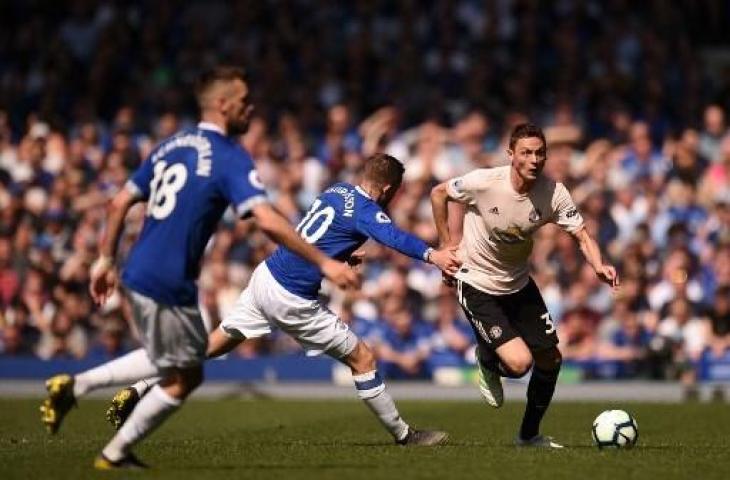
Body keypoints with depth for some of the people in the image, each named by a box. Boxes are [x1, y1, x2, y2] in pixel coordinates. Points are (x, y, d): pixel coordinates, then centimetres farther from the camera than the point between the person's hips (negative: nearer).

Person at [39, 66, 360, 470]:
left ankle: (73, 386, 16)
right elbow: (268, 222, -23)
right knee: (184, 379, 10)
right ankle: (115, 455, 20)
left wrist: (106, 260, 22)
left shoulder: (171, 146, 12)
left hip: (138, 273, 8)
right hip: (168, 285, -8)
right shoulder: (228, 157, -13)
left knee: (166, 362, 26)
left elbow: (120, 203, 15)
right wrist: (322, 262, -19)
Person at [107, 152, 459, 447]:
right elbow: (393, 236, -33)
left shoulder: (337, 191, 12)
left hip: (265, 274, 8)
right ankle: (404, 436, 10)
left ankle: (137, 392, 9)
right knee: (362, 358, 3)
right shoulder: (365, 211, -13)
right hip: (291, 299, -8)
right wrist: (431, 255, -47)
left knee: (213, 345, 14)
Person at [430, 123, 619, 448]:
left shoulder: (553, 193, -16)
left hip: (518, 284, 5)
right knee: (520, 363, -19)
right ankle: (487, 360, 20)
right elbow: (438, 194, -7)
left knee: (550, 359, 7)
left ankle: (529, 435, 30)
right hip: (477, 284, -5)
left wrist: (599, 266, -36)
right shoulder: (484, 182, -24)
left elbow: (582, 236, -15)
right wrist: (446, 248, -7)